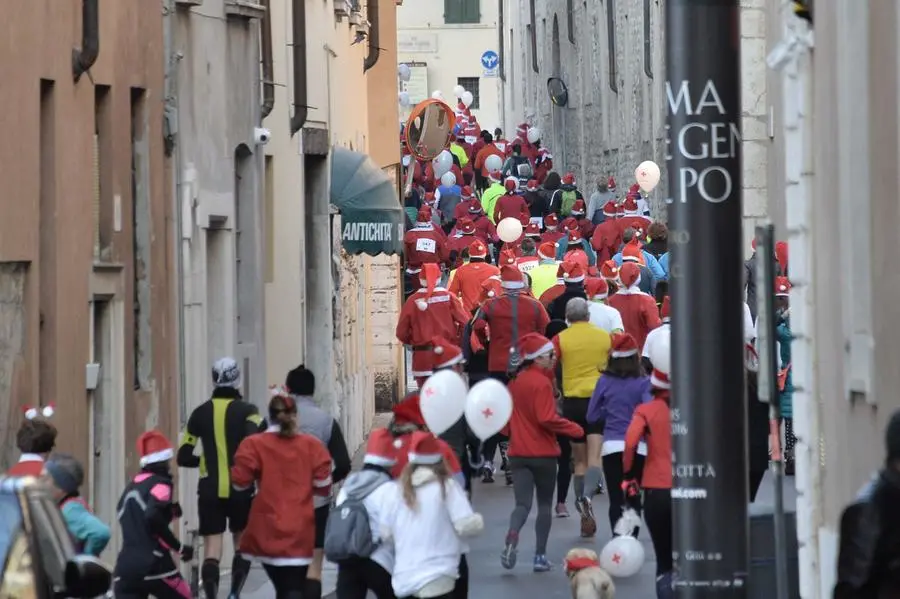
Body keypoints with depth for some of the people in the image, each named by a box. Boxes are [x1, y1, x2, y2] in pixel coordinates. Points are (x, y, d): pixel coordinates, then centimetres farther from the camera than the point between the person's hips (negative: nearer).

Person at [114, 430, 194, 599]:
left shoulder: (132, 486, 20)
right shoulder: (161, 484, -3)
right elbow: (153, 518, -19)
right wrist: (180, 548, -11)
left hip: (125, 568, 6)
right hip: (153, 566, -6)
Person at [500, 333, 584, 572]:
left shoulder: (515, 382, 8)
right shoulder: (542, 383, -14)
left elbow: (508, 416, 16)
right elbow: (547, 419, -20)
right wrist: (575, 429, -11)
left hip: (518, 452, 5)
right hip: (543, 452, -5)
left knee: (523, 503, -2)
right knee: (544, 504, 11)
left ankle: (512, 535, -32)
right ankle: (540, 556, 11)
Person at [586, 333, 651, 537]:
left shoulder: (605, 381, 0)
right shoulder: (643, 383, -6)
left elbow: (592, 416, 5)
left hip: (612, 446, 1)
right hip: (638, 447, -1)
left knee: (616, 500, 1)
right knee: (634, 499, 11)